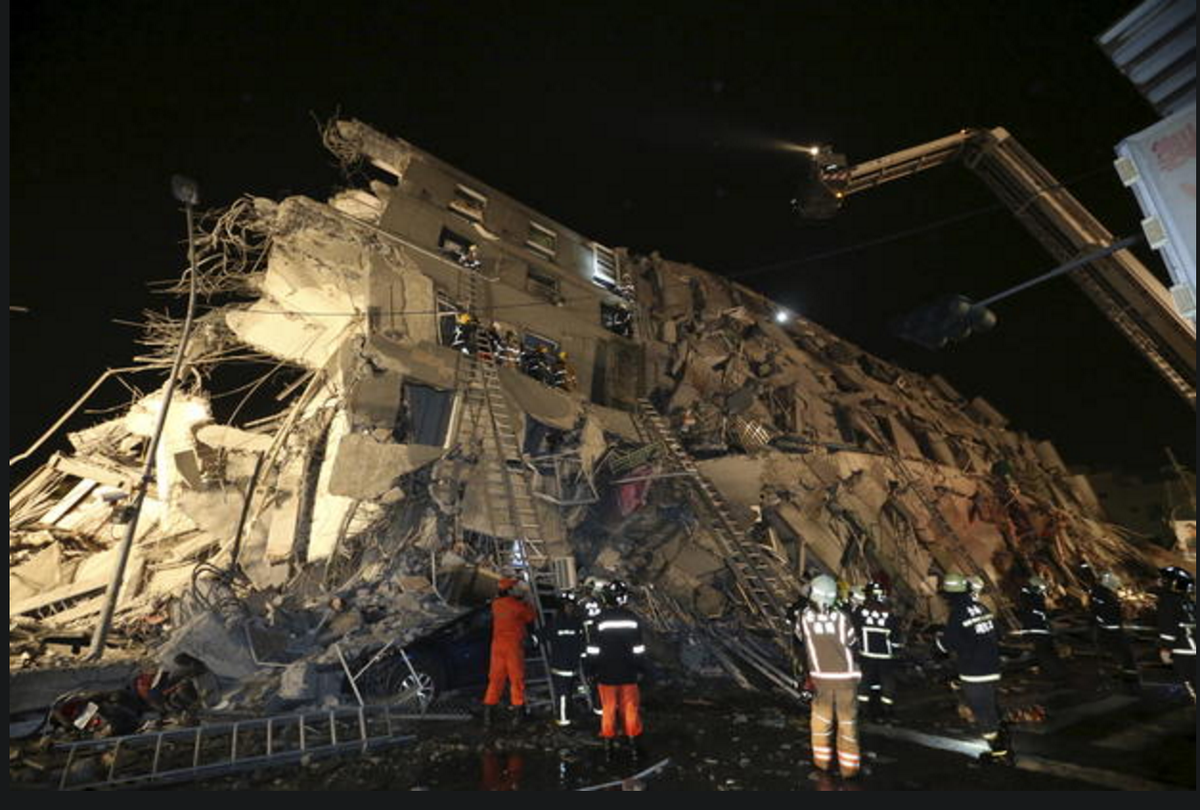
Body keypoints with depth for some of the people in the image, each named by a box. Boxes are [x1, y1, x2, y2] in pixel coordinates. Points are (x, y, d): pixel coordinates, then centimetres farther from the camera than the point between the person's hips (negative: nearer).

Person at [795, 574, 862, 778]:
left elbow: (798, 634, 6)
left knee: (821, 717, 18)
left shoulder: (804, 616, -12)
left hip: (821, 676, 1)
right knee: (848, 720, 11)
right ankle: (849, 765, 18)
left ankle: (822, 759, 28)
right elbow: (853, 643, -1)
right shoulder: (842, 617, -13)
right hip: (846, 676, -1)